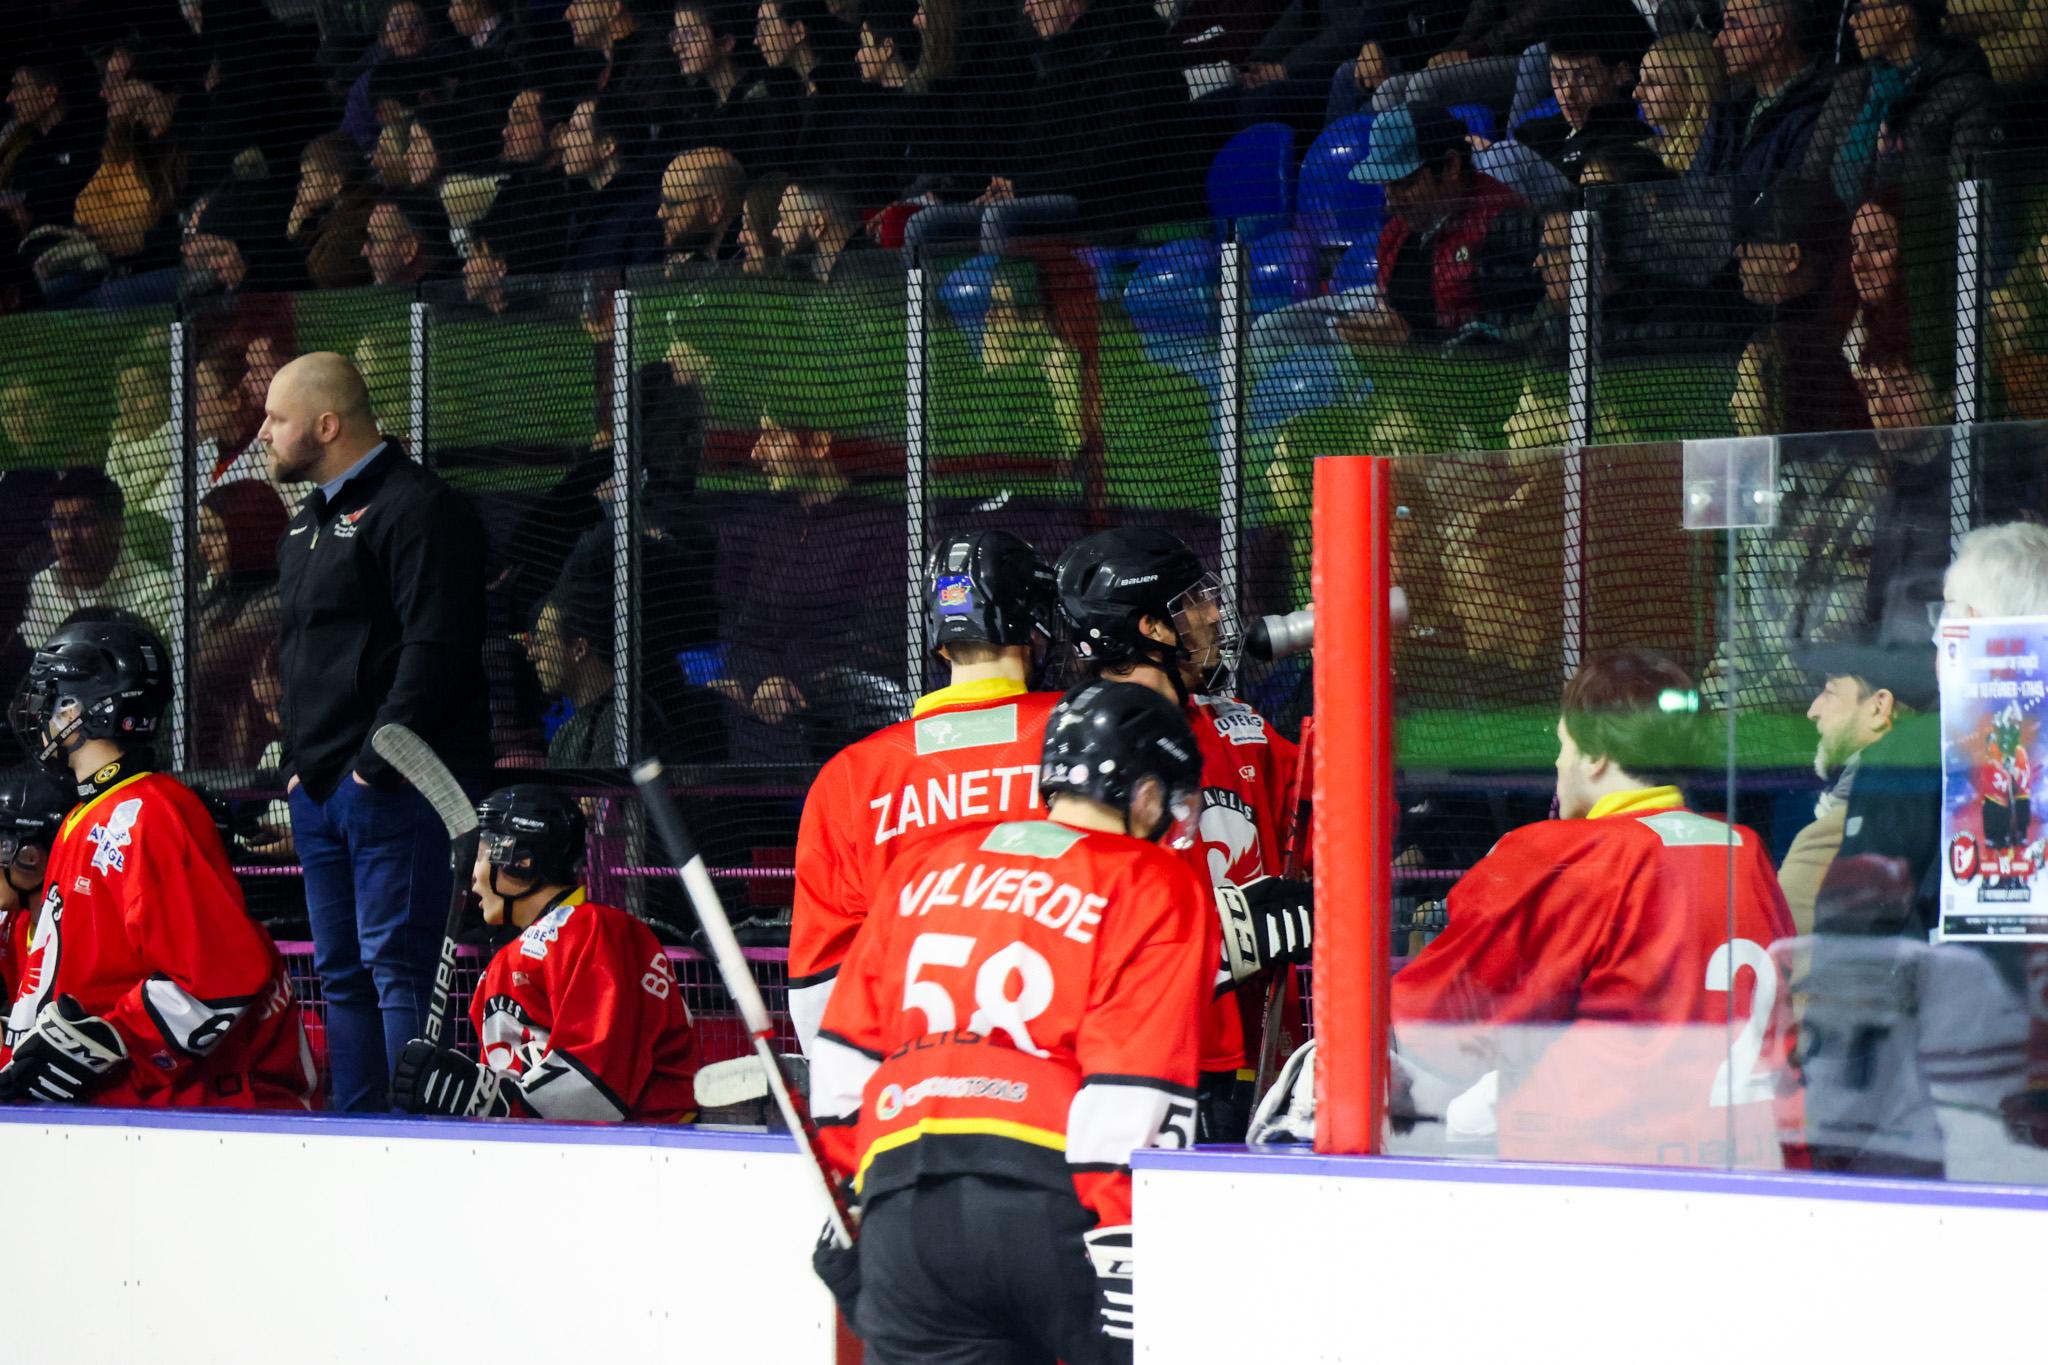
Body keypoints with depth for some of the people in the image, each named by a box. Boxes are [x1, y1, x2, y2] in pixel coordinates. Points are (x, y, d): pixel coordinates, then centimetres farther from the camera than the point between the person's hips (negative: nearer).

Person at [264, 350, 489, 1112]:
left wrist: (378, 760, -21)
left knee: (396, 966, -12)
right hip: (317, 789, 10)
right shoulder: (307, 526, 21)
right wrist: (297, 760, 16)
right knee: (341, 973, 10)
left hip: (392, 787, -10)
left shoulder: (415, 507, -9)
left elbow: (435, 647, -18)